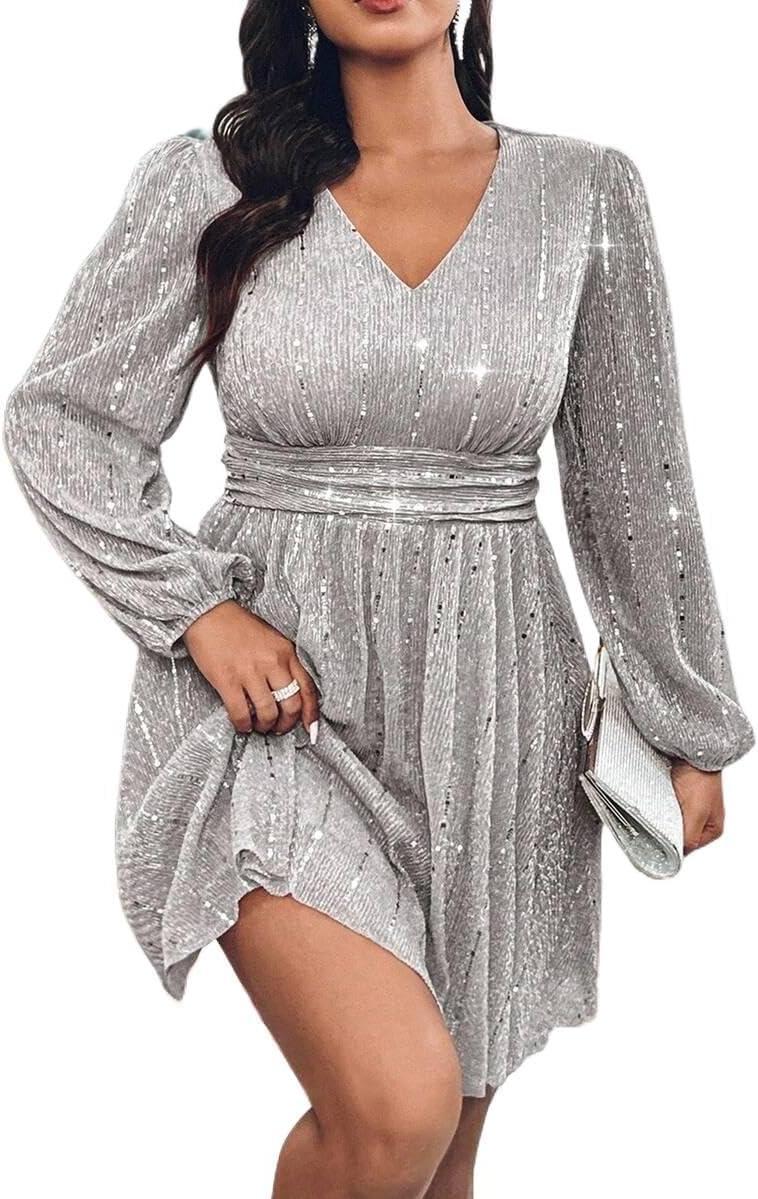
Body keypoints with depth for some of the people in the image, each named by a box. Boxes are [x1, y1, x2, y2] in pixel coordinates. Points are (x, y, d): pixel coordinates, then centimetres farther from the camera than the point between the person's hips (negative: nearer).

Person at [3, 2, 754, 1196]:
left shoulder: (587, 194, 3)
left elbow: (634, 484, 7)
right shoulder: (208, 182, -2)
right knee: (398, 1103, -20)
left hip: (492, 703, 3)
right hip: (274, 694, -2)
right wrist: (197, 607, -10)